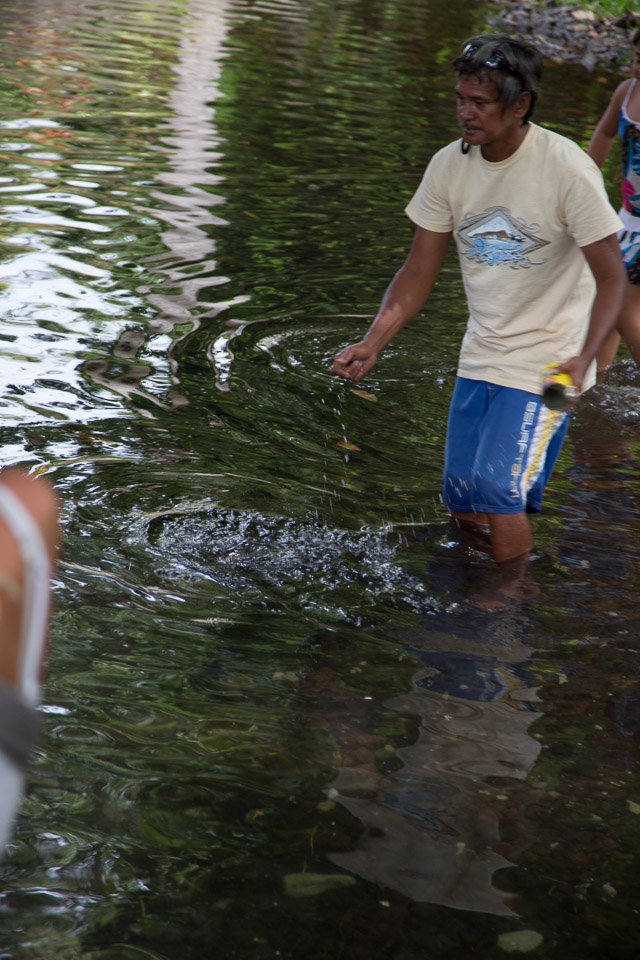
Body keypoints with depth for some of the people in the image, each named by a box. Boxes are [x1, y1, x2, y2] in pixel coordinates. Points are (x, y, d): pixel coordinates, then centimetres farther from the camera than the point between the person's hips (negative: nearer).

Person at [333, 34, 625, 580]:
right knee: (463, 504, 7)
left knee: (497, 485, -19)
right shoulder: (448, 167, -2)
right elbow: (419, 273, 4)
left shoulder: (568, 169, -18)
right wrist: (372, 344, -9)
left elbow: (611, 276, -14)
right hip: (482, 352, 6)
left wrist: (584, 356, -29)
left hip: (548, 355, -6)